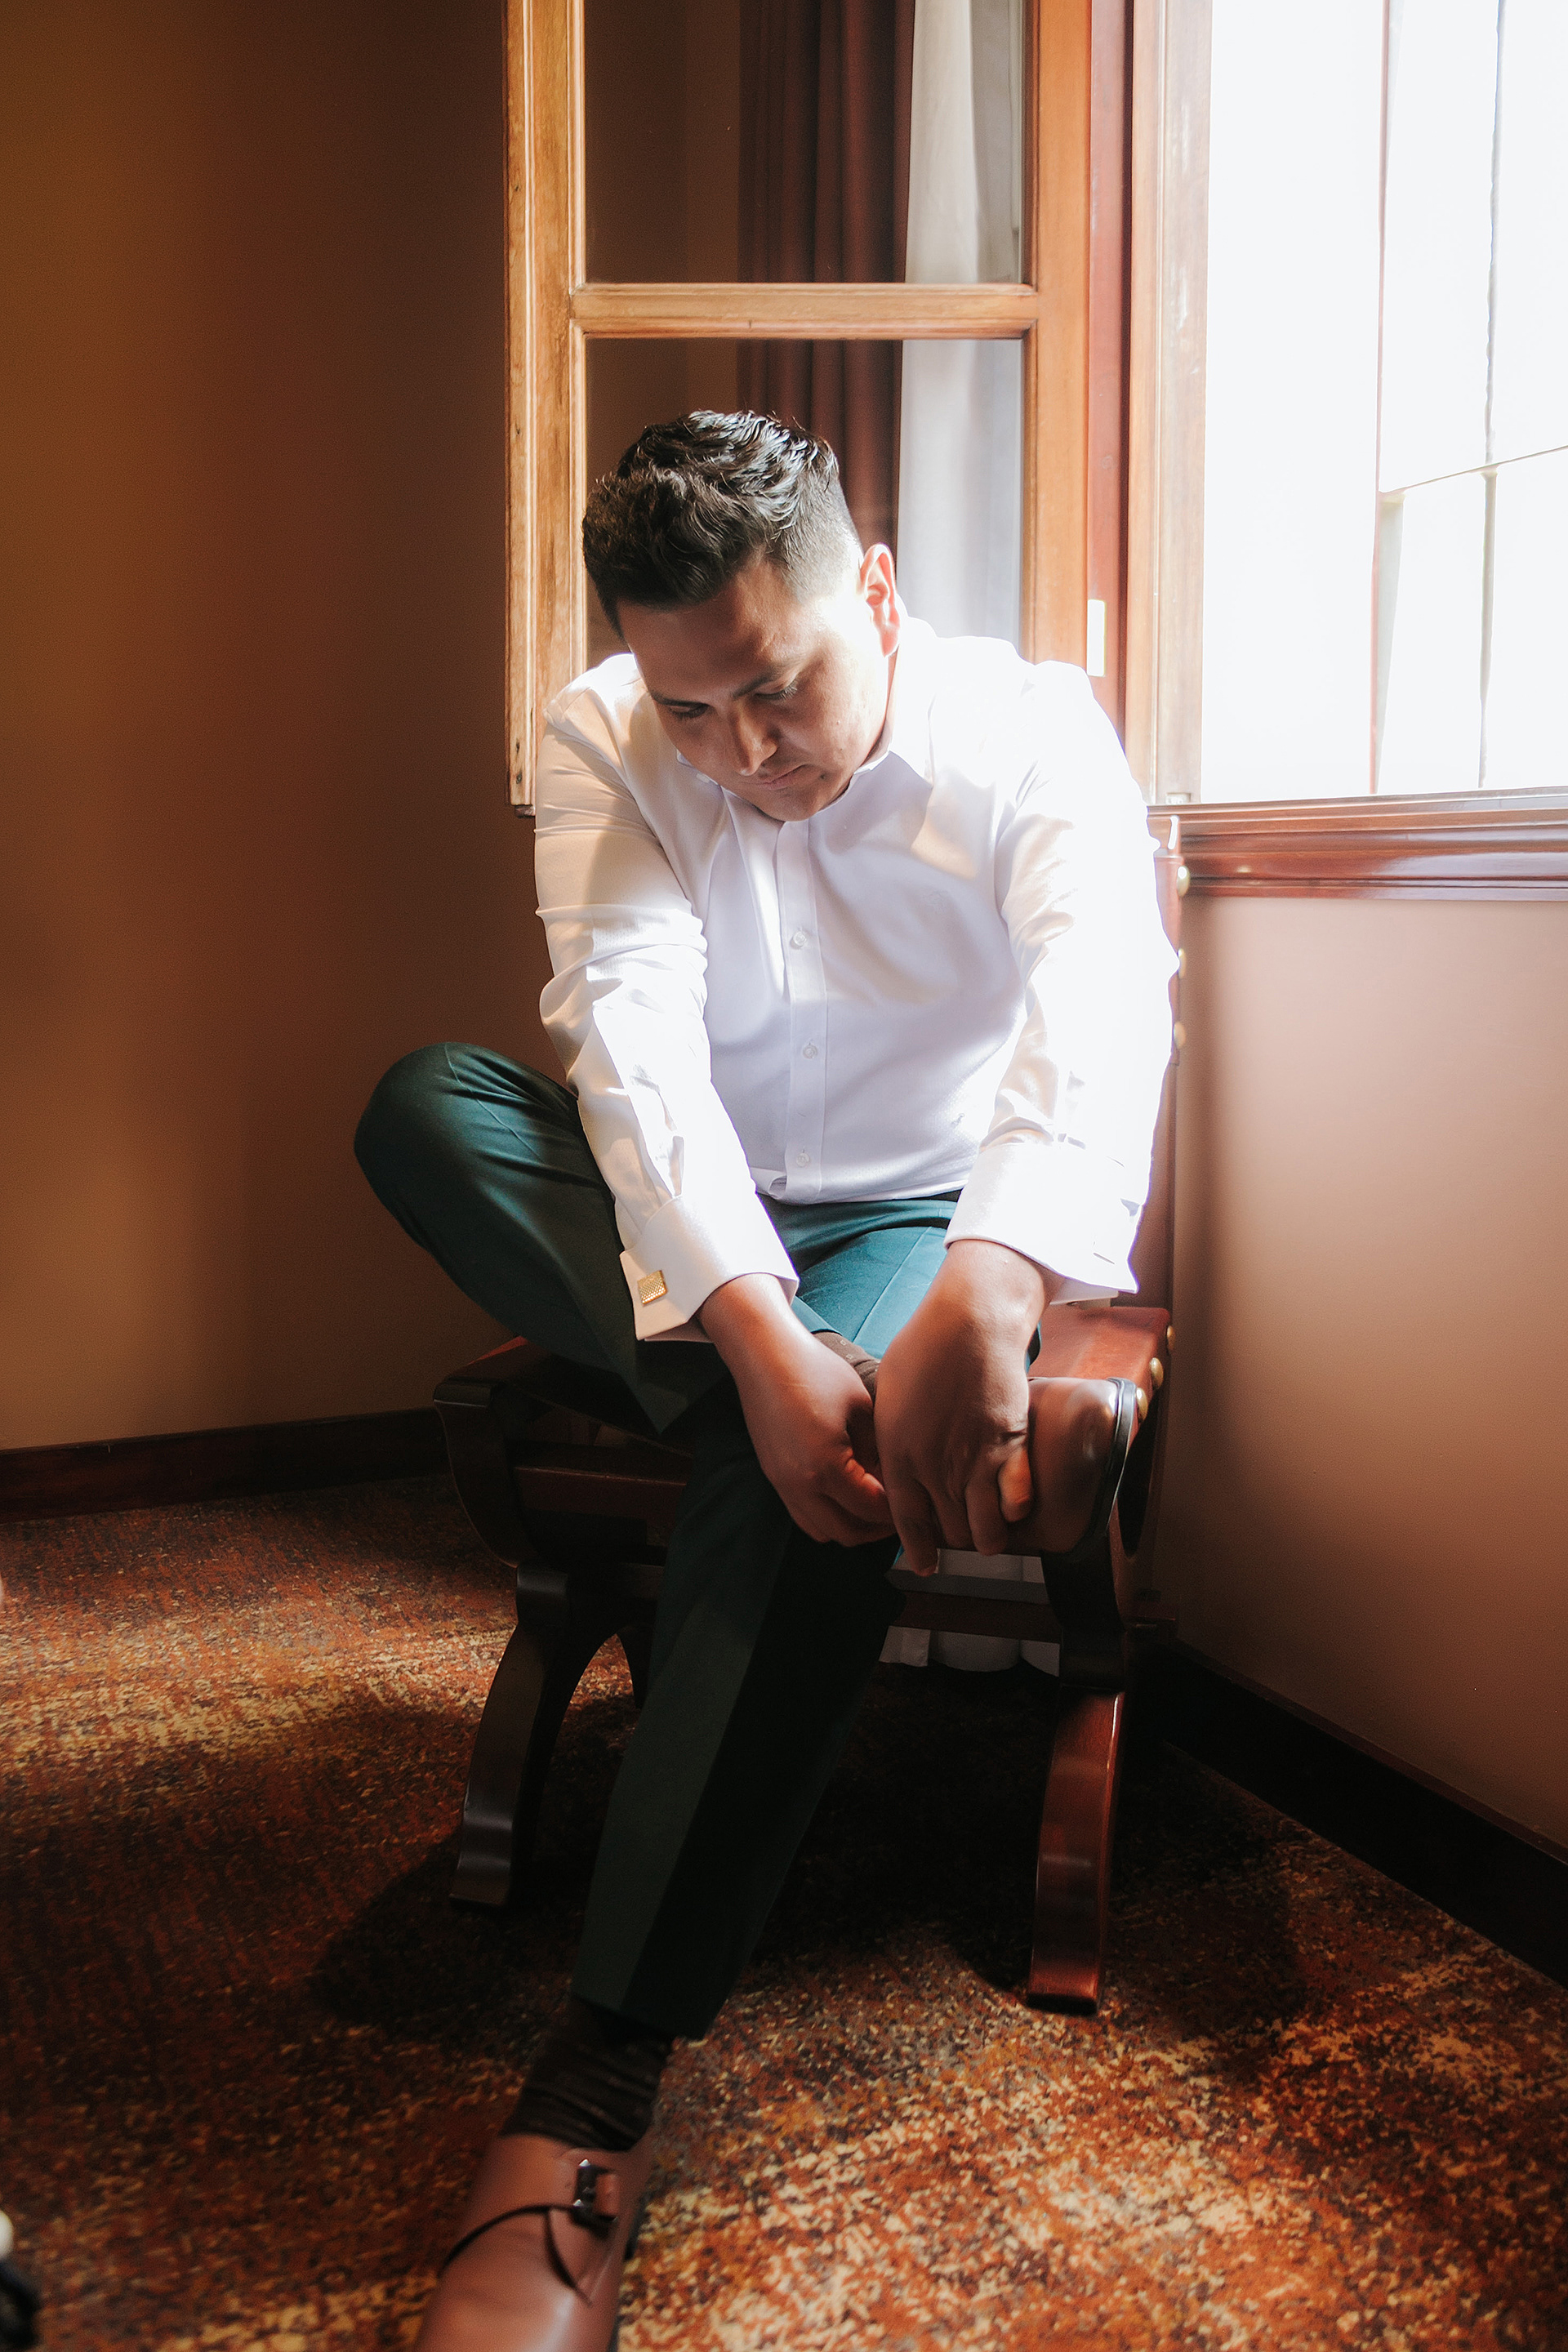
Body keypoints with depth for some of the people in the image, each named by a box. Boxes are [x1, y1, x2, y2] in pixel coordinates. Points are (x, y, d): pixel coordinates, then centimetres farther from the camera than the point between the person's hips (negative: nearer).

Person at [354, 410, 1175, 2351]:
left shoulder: (1030, 731, -13)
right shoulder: (602, 747, -8)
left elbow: (1102, 1010, -33)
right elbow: (632, 1036, -24)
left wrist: (981, 1296, -54)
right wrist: (758, 1329, -43)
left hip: (925, 1221, -2)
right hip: (684, 1243, 3)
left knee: (806, 1472, -37)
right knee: (422, 1107, -26)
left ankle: (597, 2092, -34)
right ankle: (966, 1425, -36)